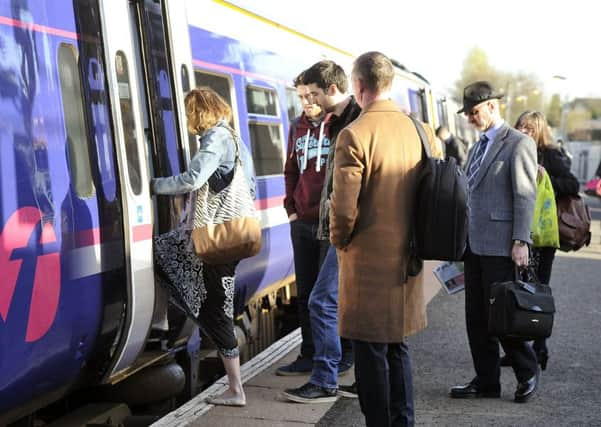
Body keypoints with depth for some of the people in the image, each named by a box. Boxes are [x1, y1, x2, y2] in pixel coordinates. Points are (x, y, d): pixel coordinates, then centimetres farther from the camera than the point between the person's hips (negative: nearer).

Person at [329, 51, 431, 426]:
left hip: (368, 259, -6)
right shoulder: (422, 131, 3)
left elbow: (344, 207, -18)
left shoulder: (354, 135, -17)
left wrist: (339, 240, 0)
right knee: (397, 346, 19)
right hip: (408, 258, 7)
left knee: (371, 352, 5)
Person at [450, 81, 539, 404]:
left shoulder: (519, 143, -7)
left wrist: (521, 242, -19)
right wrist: (462, 238, 16)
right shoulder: (479, 146, 19)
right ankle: (486, 382, 20)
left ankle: (527, 373, 18)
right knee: (476, 317, 10)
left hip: (499, 246, -8)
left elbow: (525, 196, -13)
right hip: (474, 244, 8)